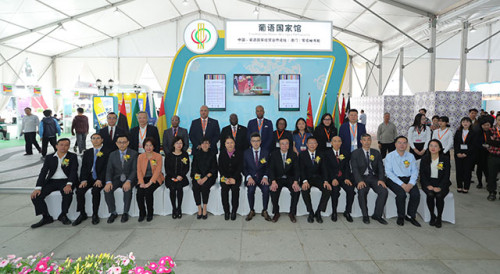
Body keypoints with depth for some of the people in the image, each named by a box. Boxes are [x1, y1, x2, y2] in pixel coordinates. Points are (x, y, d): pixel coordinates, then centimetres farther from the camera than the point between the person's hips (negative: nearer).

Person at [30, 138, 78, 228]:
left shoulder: (72, 157, 4)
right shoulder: (49, 158, 11)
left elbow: (73, 171, -7)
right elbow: (43, 173, 3)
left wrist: (69, 184, -25)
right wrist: (38, 188, -11)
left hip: (65, 181, -3)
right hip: (51, 181, 3)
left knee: (68, 193, -34)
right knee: (35, 195, -17)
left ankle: (63, 215, -9)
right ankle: (46, 217, 0)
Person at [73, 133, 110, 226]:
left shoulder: (106, 152, 6)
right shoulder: (87, 153, 19)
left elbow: (106, 168, -4)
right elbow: (84, 167, 9)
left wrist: (100, 179, -18)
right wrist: (83, 180, -8)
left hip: (100, 179, -4)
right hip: (89, 177, 4)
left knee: (95, 190, -31)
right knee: (79, 190, -22)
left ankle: (95, 215, -16)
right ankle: (82, 214, -5)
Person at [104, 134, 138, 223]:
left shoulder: (133, 153, -1)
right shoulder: (112, 155, 9)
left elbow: (134, 170, -9)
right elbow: (109, 170, 2)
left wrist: (128, 181, -27)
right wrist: (108, 182, -19)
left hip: (129, 178, -3)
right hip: (117, 178, 3)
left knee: (127, 189, -34)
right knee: (107, 190, -25)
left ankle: (125, 213, -14)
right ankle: (113, 213, -5)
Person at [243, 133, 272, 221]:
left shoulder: (266, 153, 7)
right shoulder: (246, 153, 7)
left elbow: (268, 167, 3)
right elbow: (244, 167, 3)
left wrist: (265, 177, -15)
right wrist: (249, 177, -14)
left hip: (262, 177, 0)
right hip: (250, 177, 0)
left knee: (266, 189, -29)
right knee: (250, 190, -30)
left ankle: (264, 211, -8)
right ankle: (251, 211, -8)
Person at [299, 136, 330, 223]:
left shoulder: (320, 154, 9)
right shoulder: (302, 154, 2)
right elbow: (301, 169, -8)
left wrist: (326, 181, -18)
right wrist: (304, 181, -26)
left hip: (317, 178, 2)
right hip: (306, 178, -2)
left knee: (328, 189, -26)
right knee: (305, 190, -33)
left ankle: (318, 212, -12)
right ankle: (311, 213, -13)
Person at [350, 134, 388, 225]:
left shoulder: (376, 153, 14)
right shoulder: (355, 153, 4)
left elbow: (380, 168, 6)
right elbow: (355, 169, -6)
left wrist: (381, 179, -12)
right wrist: (359, 181, -22)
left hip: (374, 177, 3)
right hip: (362, 177, -3)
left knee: (384, 191, -24)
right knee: (362, 191, -32)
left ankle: (377, 215, -7)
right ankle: (365, 215, -11)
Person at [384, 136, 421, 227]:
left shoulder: (411, 156, 12)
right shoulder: (390, 156, 2)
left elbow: (415, 171, 6)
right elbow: (388, 172, -7)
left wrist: (411, 184, -13)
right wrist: (402, 184, -16)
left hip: (408, 179, 3)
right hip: (394, 179, -3)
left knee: (416, 194, -24)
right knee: (401, 193, -30)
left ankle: (410, 216, -2)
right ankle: (401, 217, -7)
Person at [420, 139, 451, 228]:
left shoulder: (445, 159, 0)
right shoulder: (424, 159, 3)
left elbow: (446, 175, -3)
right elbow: (422, 174, 2)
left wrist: (440, 187, -16)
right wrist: (428, 185, -14)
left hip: (441, 183, 0)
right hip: (428, 183, 1)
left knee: (439, 195, -28)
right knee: (430, 194, -29)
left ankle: (439, 218, -6)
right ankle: (432, 216, -6)